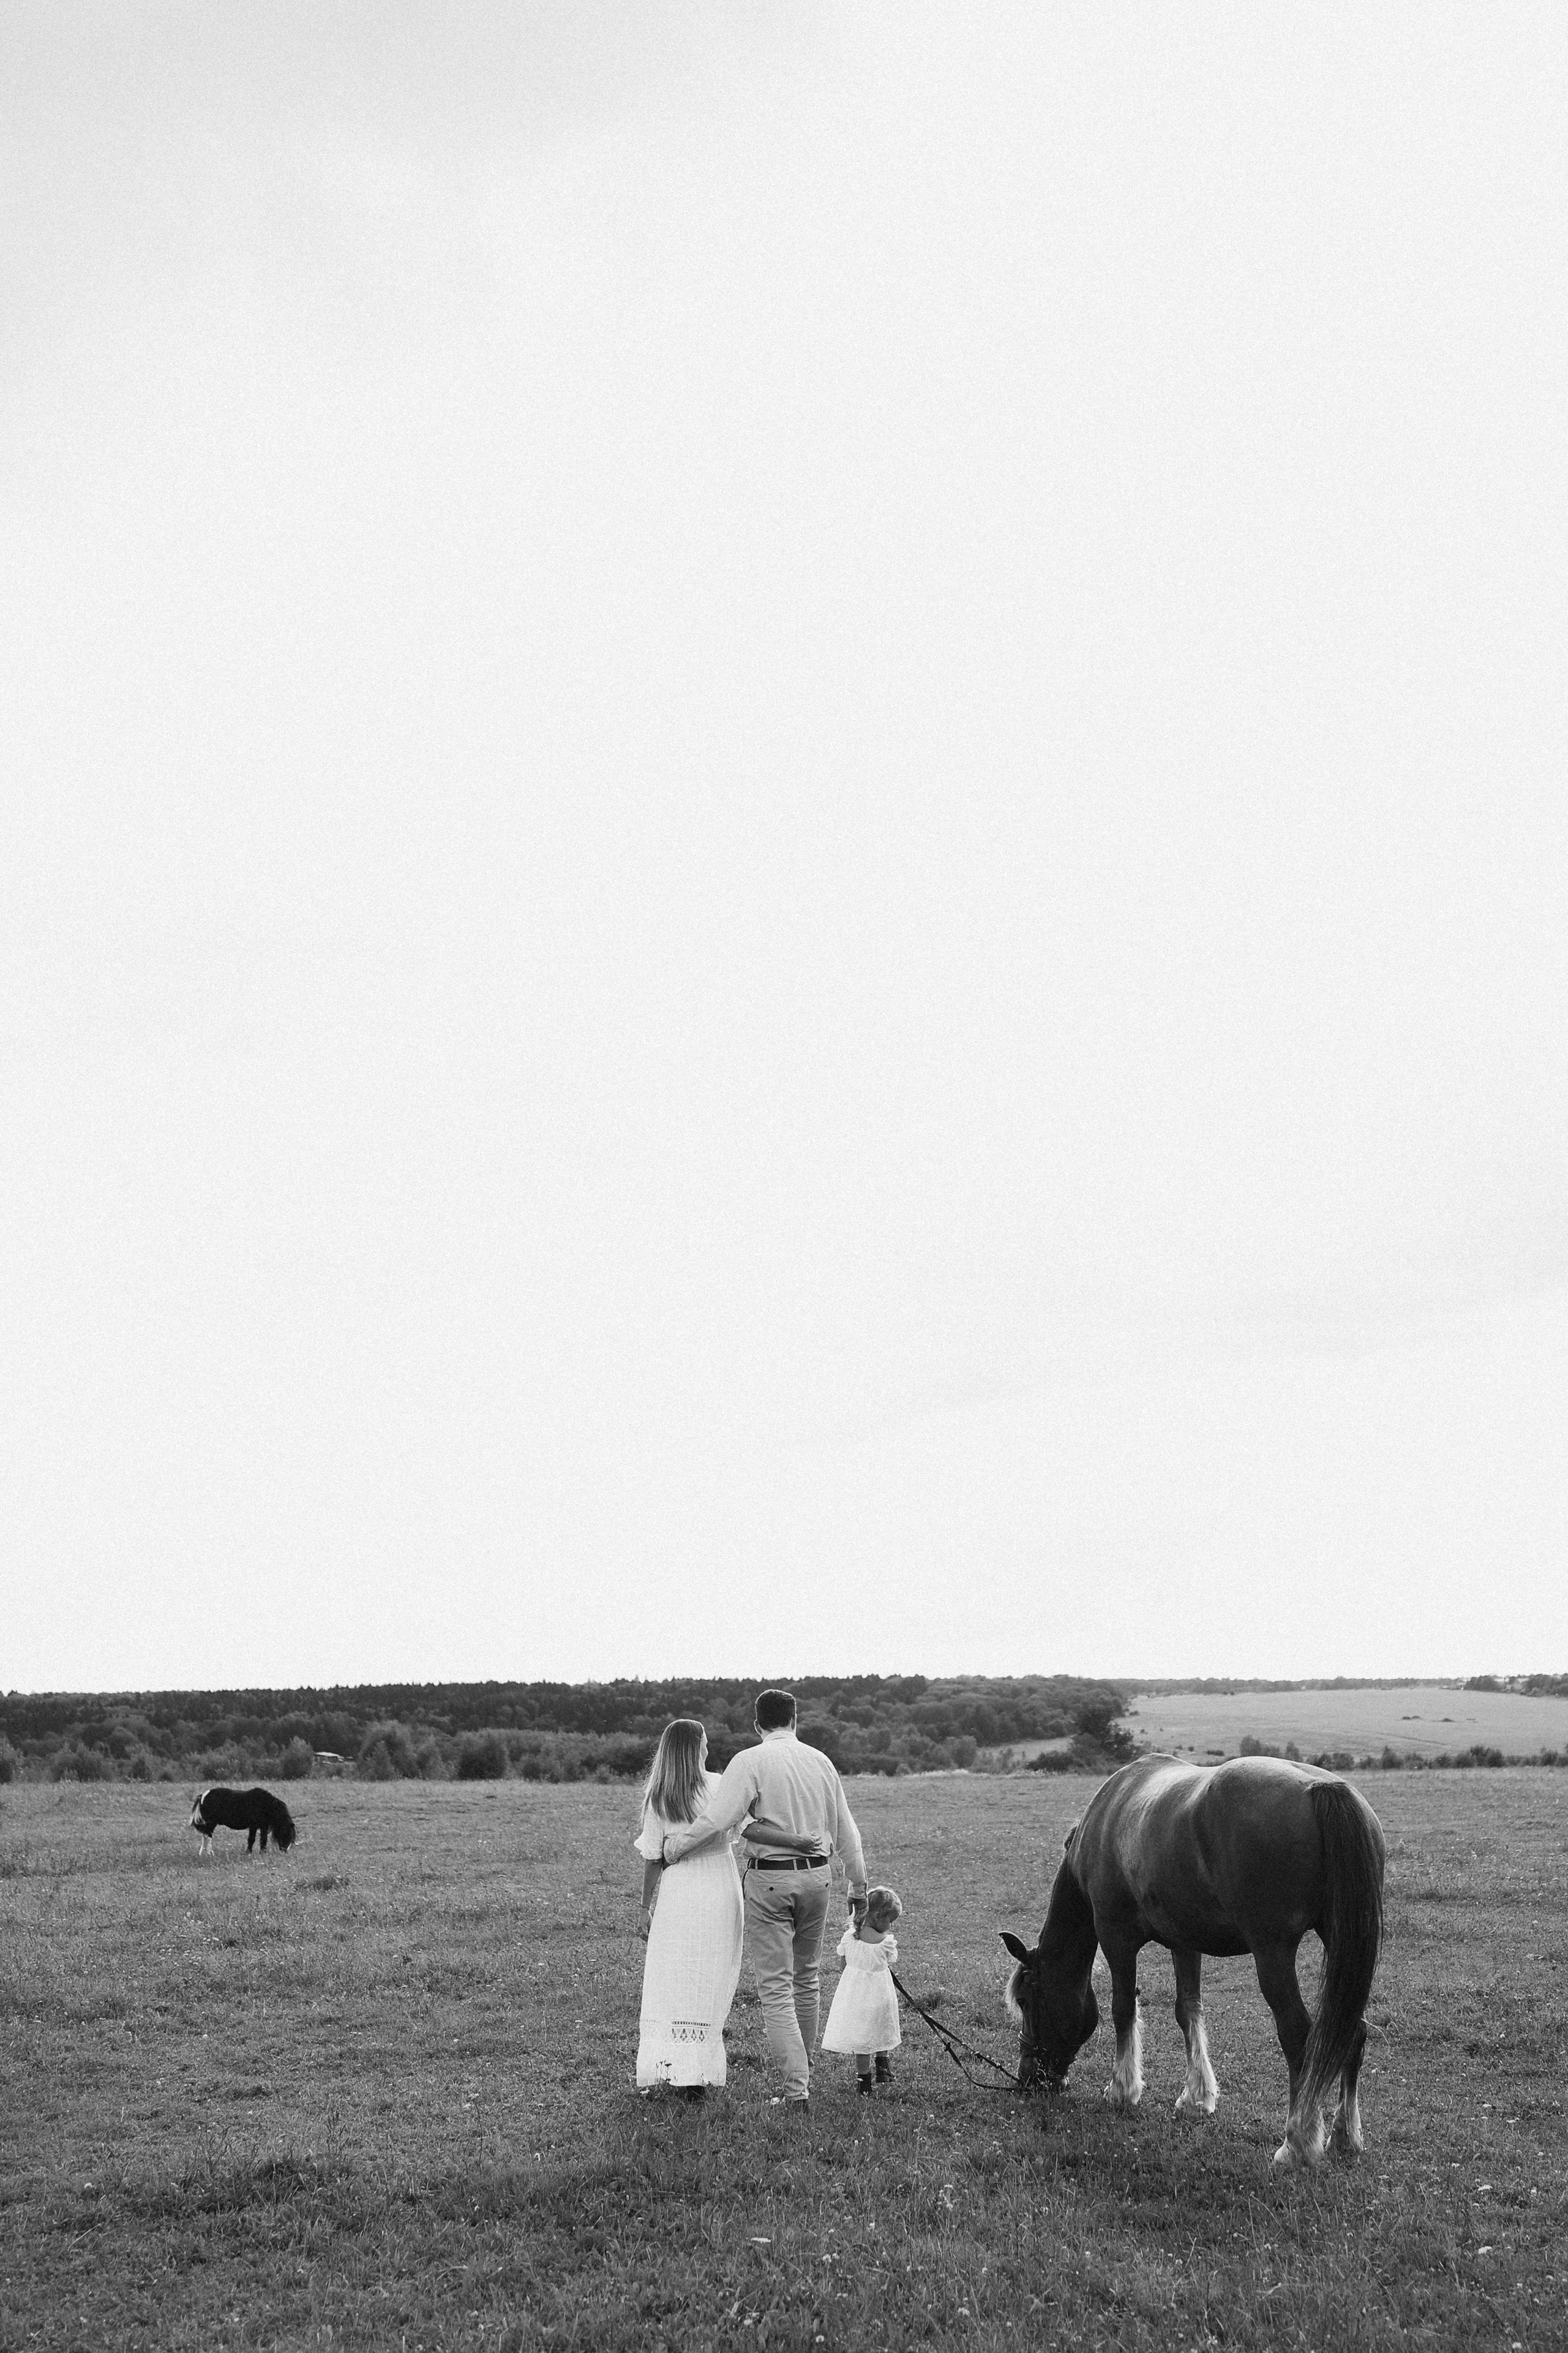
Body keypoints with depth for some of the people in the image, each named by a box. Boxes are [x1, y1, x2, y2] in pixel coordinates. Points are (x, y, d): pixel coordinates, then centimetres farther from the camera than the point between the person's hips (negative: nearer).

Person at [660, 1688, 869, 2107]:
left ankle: (795, 2088, -4)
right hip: (817, 1875, 5)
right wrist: (858, 1888, 22)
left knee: (776, 1985, 0)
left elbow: (716, 1820, -18)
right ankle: (802, 2070, 30)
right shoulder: (821, 1761, 7)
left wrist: (670, 1848, -4)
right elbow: (846, 1832, 12)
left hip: (769, 1880, -5)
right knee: (807, 1977, 19)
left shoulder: (750, 1761, -9)